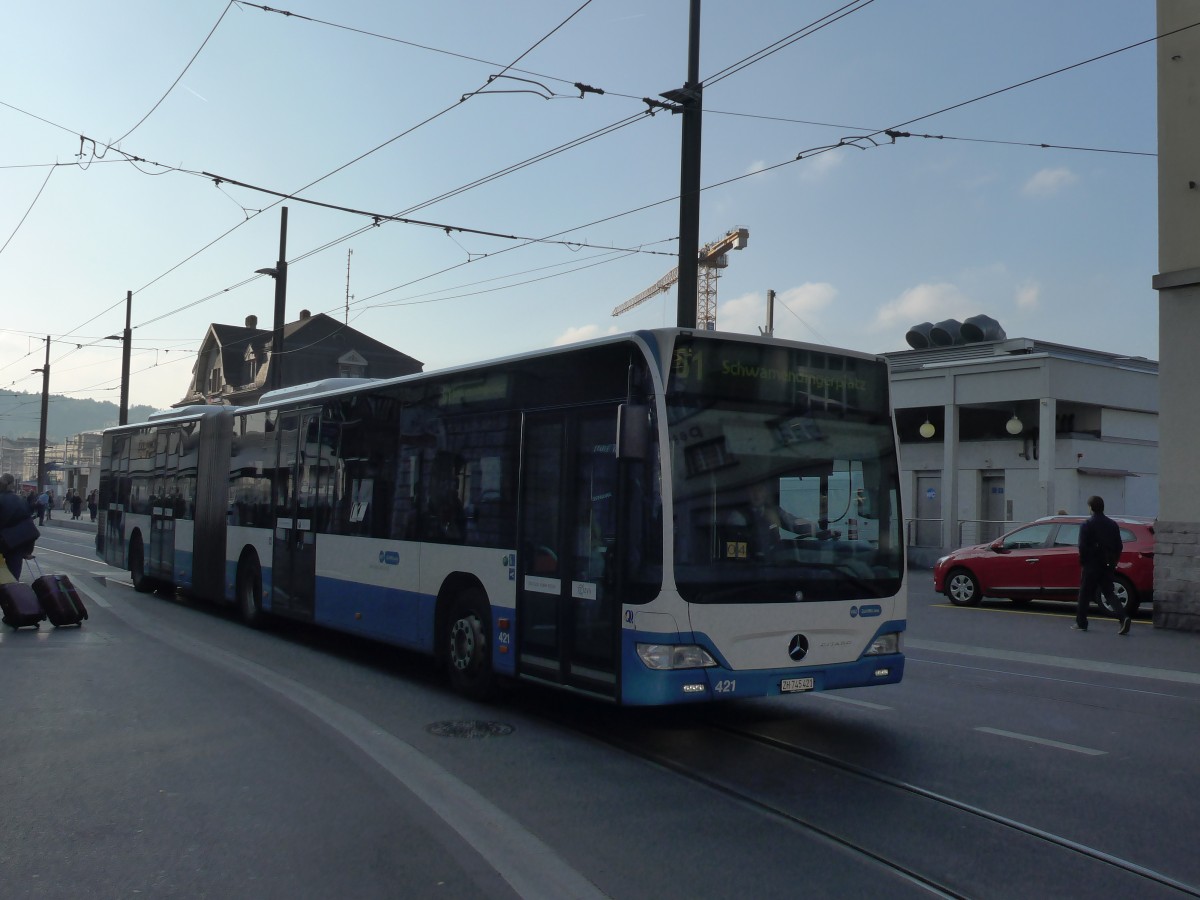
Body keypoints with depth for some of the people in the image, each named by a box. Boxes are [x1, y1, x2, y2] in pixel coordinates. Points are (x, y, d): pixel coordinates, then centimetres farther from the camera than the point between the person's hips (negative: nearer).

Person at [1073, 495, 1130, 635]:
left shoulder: (1087, 525, -10)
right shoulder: (1113, 525, 7)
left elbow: (1083, 547, -13)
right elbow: (1118, 546, 9)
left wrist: (1083, 562, -1)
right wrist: (1113, 563, 16)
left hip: (1091, 565, -5)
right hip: (1107, 566, 5)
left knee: (1085, 594, 7)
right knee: (1109, 593, 8)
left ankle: (1081, 623, 13)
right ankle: (1124, 617, -12)